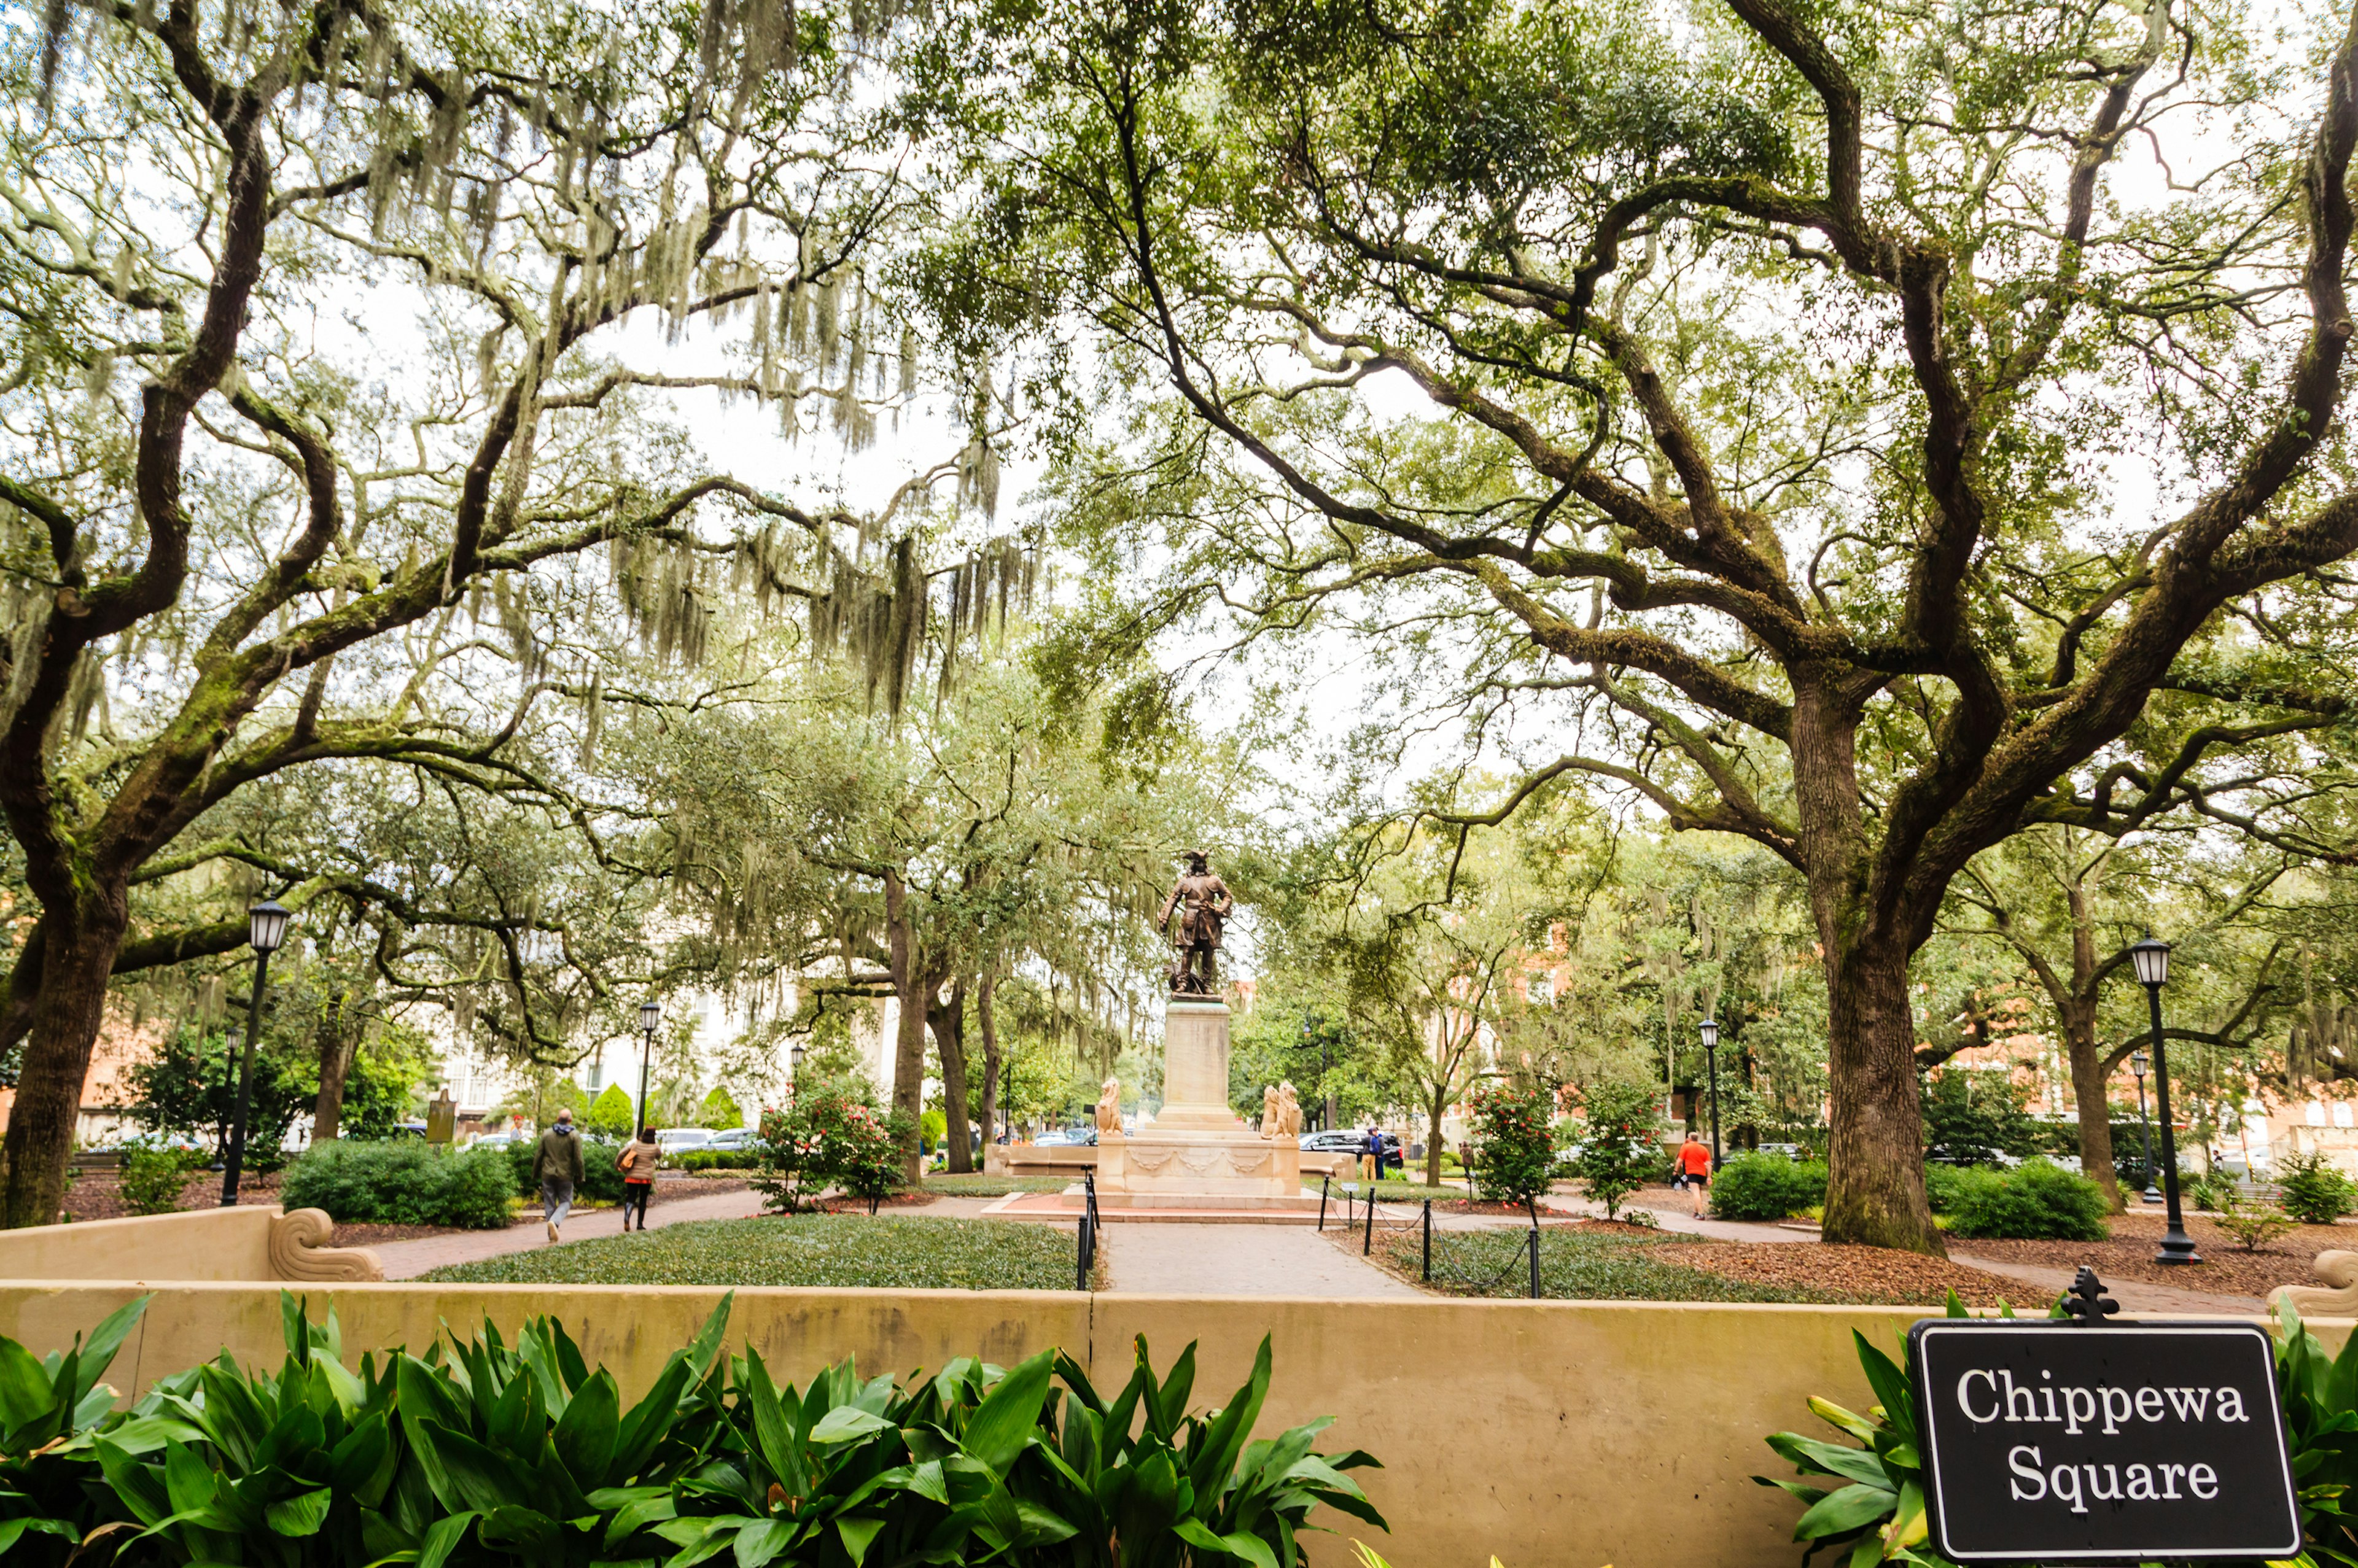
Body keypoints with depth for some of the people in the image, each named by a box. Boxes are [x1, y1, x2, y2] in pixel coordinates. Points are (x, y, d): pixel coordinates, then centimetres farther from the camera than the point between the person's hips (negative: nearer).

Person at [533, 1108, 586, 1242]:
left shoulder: (546, 1134, 4)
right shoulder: (574, 1136, -4)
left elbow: (538, 1156, 5)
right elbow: (578, 1159, -6)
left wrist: (535, 1174, 13)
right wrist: (580, 1176, 3)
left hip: (548, 1174, 2)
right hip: (566, 1175, -2)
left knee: (549, 1204, 9)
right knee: (565, 1202, 8)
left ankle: (552, 1235, 9)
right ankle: (555, 1221, -20)